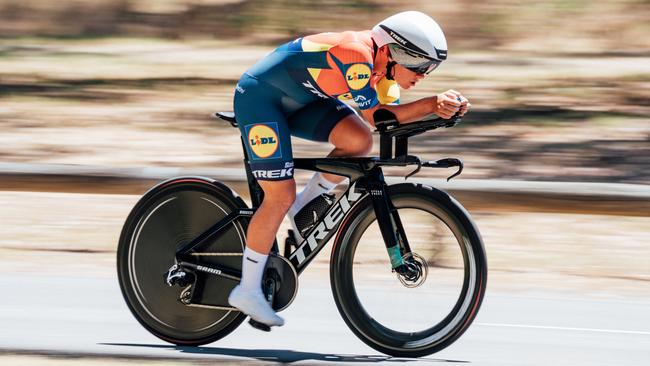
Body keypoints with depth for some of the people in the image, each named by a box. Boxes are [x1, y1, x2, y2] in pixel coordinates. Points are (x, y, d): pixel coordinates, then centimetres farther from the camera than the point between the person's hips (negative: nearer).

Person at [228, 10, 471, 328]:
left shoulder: (383, 63, -4)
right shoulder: (356, 55, -31)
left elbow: (391, 115, -6)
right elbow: (374, 114, -26)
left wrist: (438, 106, -22)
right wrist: (433, 104, -29)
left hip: (298, 100, 8)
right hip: (259, 96, -8)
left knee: (359, 140, -14)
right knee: (281, 197, -11)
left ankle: (302, 208, 5)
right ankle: (247, 291, 0)